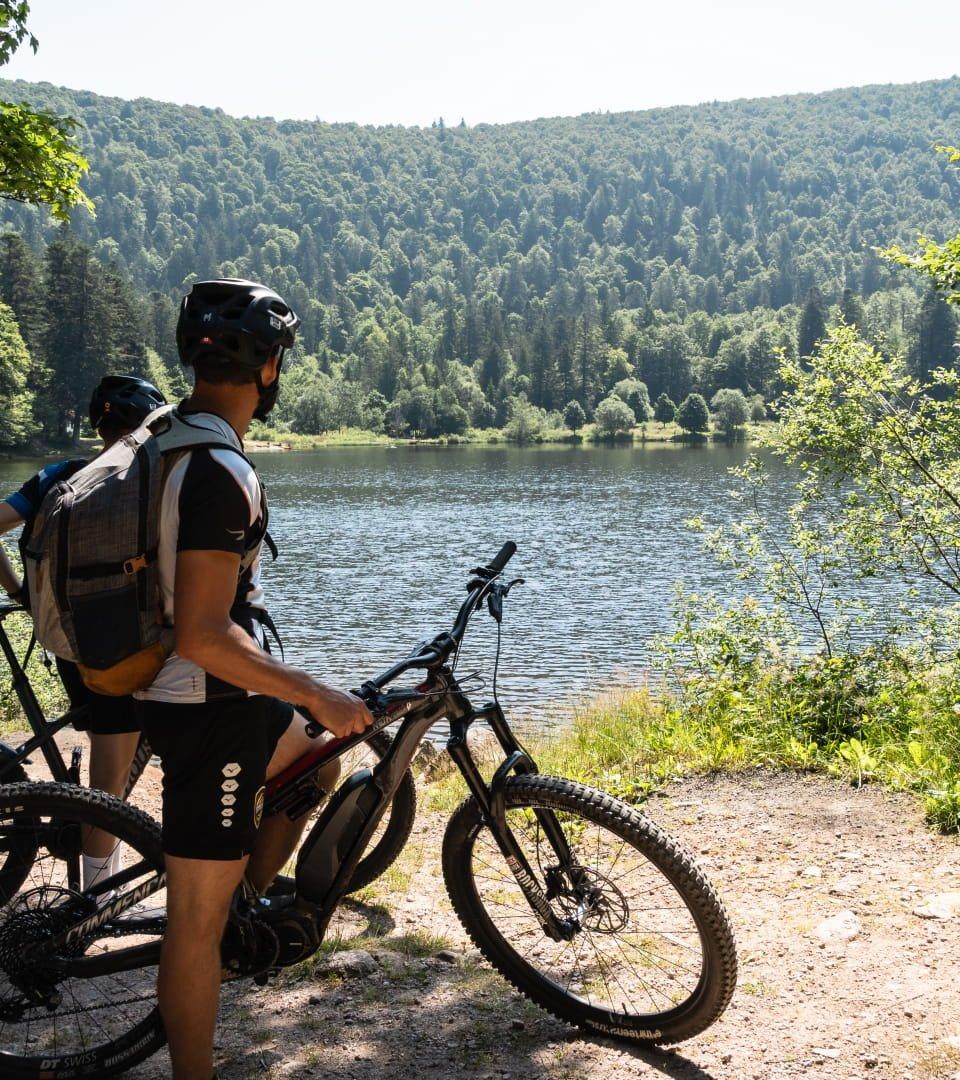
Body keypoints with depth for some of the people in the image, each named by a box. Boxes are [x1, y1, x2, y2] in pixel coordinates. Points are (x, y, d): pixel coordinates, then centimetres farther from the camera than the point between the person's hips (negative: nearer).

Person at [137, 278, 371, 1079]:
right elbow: (206, 633, -28)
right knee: (199, 914, 0)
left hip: (178, 688, 10)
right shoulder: (221, 472, -24)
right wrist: (317, 695, -21)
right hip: (210, 707, -10)